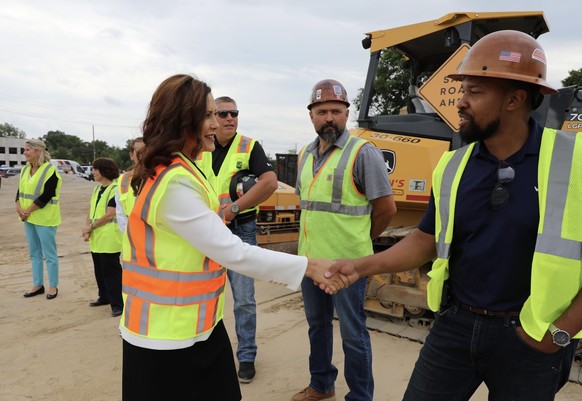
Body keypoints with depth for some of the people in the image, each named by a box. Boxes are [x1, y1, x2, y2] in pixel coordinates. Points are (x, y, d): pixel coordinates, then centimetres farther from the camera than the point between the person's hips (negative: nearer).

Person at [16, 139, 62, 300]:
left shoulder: (50, 170, -13)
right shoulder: (25, 169, 11)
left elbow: (46, 196, -19)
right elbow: (20, 190, 10)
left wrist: (28, 211, -16)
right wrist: (19, 207, -8)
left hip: (44, 219, -8)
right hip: (28, 218, 8)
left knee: (49, 254, 1)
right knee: (34, 253, 15)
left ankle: (53, 286, 12)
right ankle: (38, 285, 26)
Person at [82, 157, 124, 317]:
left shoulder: (115, 189, -14)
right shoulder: (97, 188, 13)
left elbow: (110, 215, -18)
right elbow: (91, 210, 13)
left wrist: (91, 227, -10)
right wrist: (87, 229, -2)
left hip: (109, 239, -8)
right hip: (96, 238, 9)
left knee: (111, 271, -4)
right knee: (99, 270, 17)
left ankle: (117, 303, 3)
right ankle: (105, 297, 31)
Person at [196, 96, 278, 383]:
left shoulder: (249, 147, -4)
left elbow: (270, 182, -17)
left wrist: (234, 207, -19)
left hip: (240, 229, -3)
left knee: (243, 299, 2)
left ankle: (246, 356, 18)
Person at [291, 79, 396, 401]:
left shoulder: (363, 152, -12)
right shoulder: (305, 155, 9)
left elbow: (386, 207, -11)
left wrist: (360, 240, 0)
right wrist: (308, 239, 14)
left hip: (346, 263, -7)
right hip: (309, 259, 7)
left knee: (352, 334, 7)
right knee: (317, 325, 21)